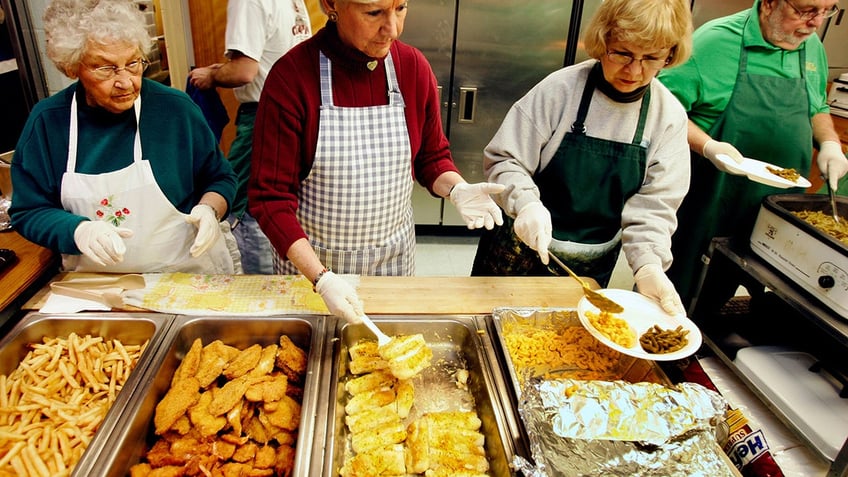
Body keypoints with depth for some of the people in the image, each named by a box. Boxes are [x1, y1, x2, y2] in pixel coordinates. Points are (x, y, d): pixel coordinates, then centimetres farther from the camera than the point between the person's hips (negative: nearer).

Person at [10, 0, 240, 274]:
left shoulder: (176, 108, -7)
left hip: (188, 274, -2)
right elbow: (28, 212, 2)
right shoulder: (46, 121, -3)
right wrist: (79, 231, -20)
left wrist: (209, 210, -18)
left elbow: (220, 178, 4)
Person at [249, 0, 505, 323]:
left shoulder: (414, 68, -8)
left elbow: (431, 157, 6)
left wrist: (457, 189, -16)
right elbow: (270, 196, -17)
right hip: (310, 259, -2)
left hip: (394, 257, 3)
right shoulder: (291, 75, -19)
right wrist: (321, 278, -26)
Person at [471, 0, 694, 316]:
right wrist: (526, 204, -34)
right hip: (523, 248, -2)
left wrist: (648, 264, -23)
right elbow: (503, 160, -14)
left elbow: (653, 205, -6)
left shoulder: (669, 116, -7)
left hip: (592, 267, 3)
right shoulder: (561, 88, -16)